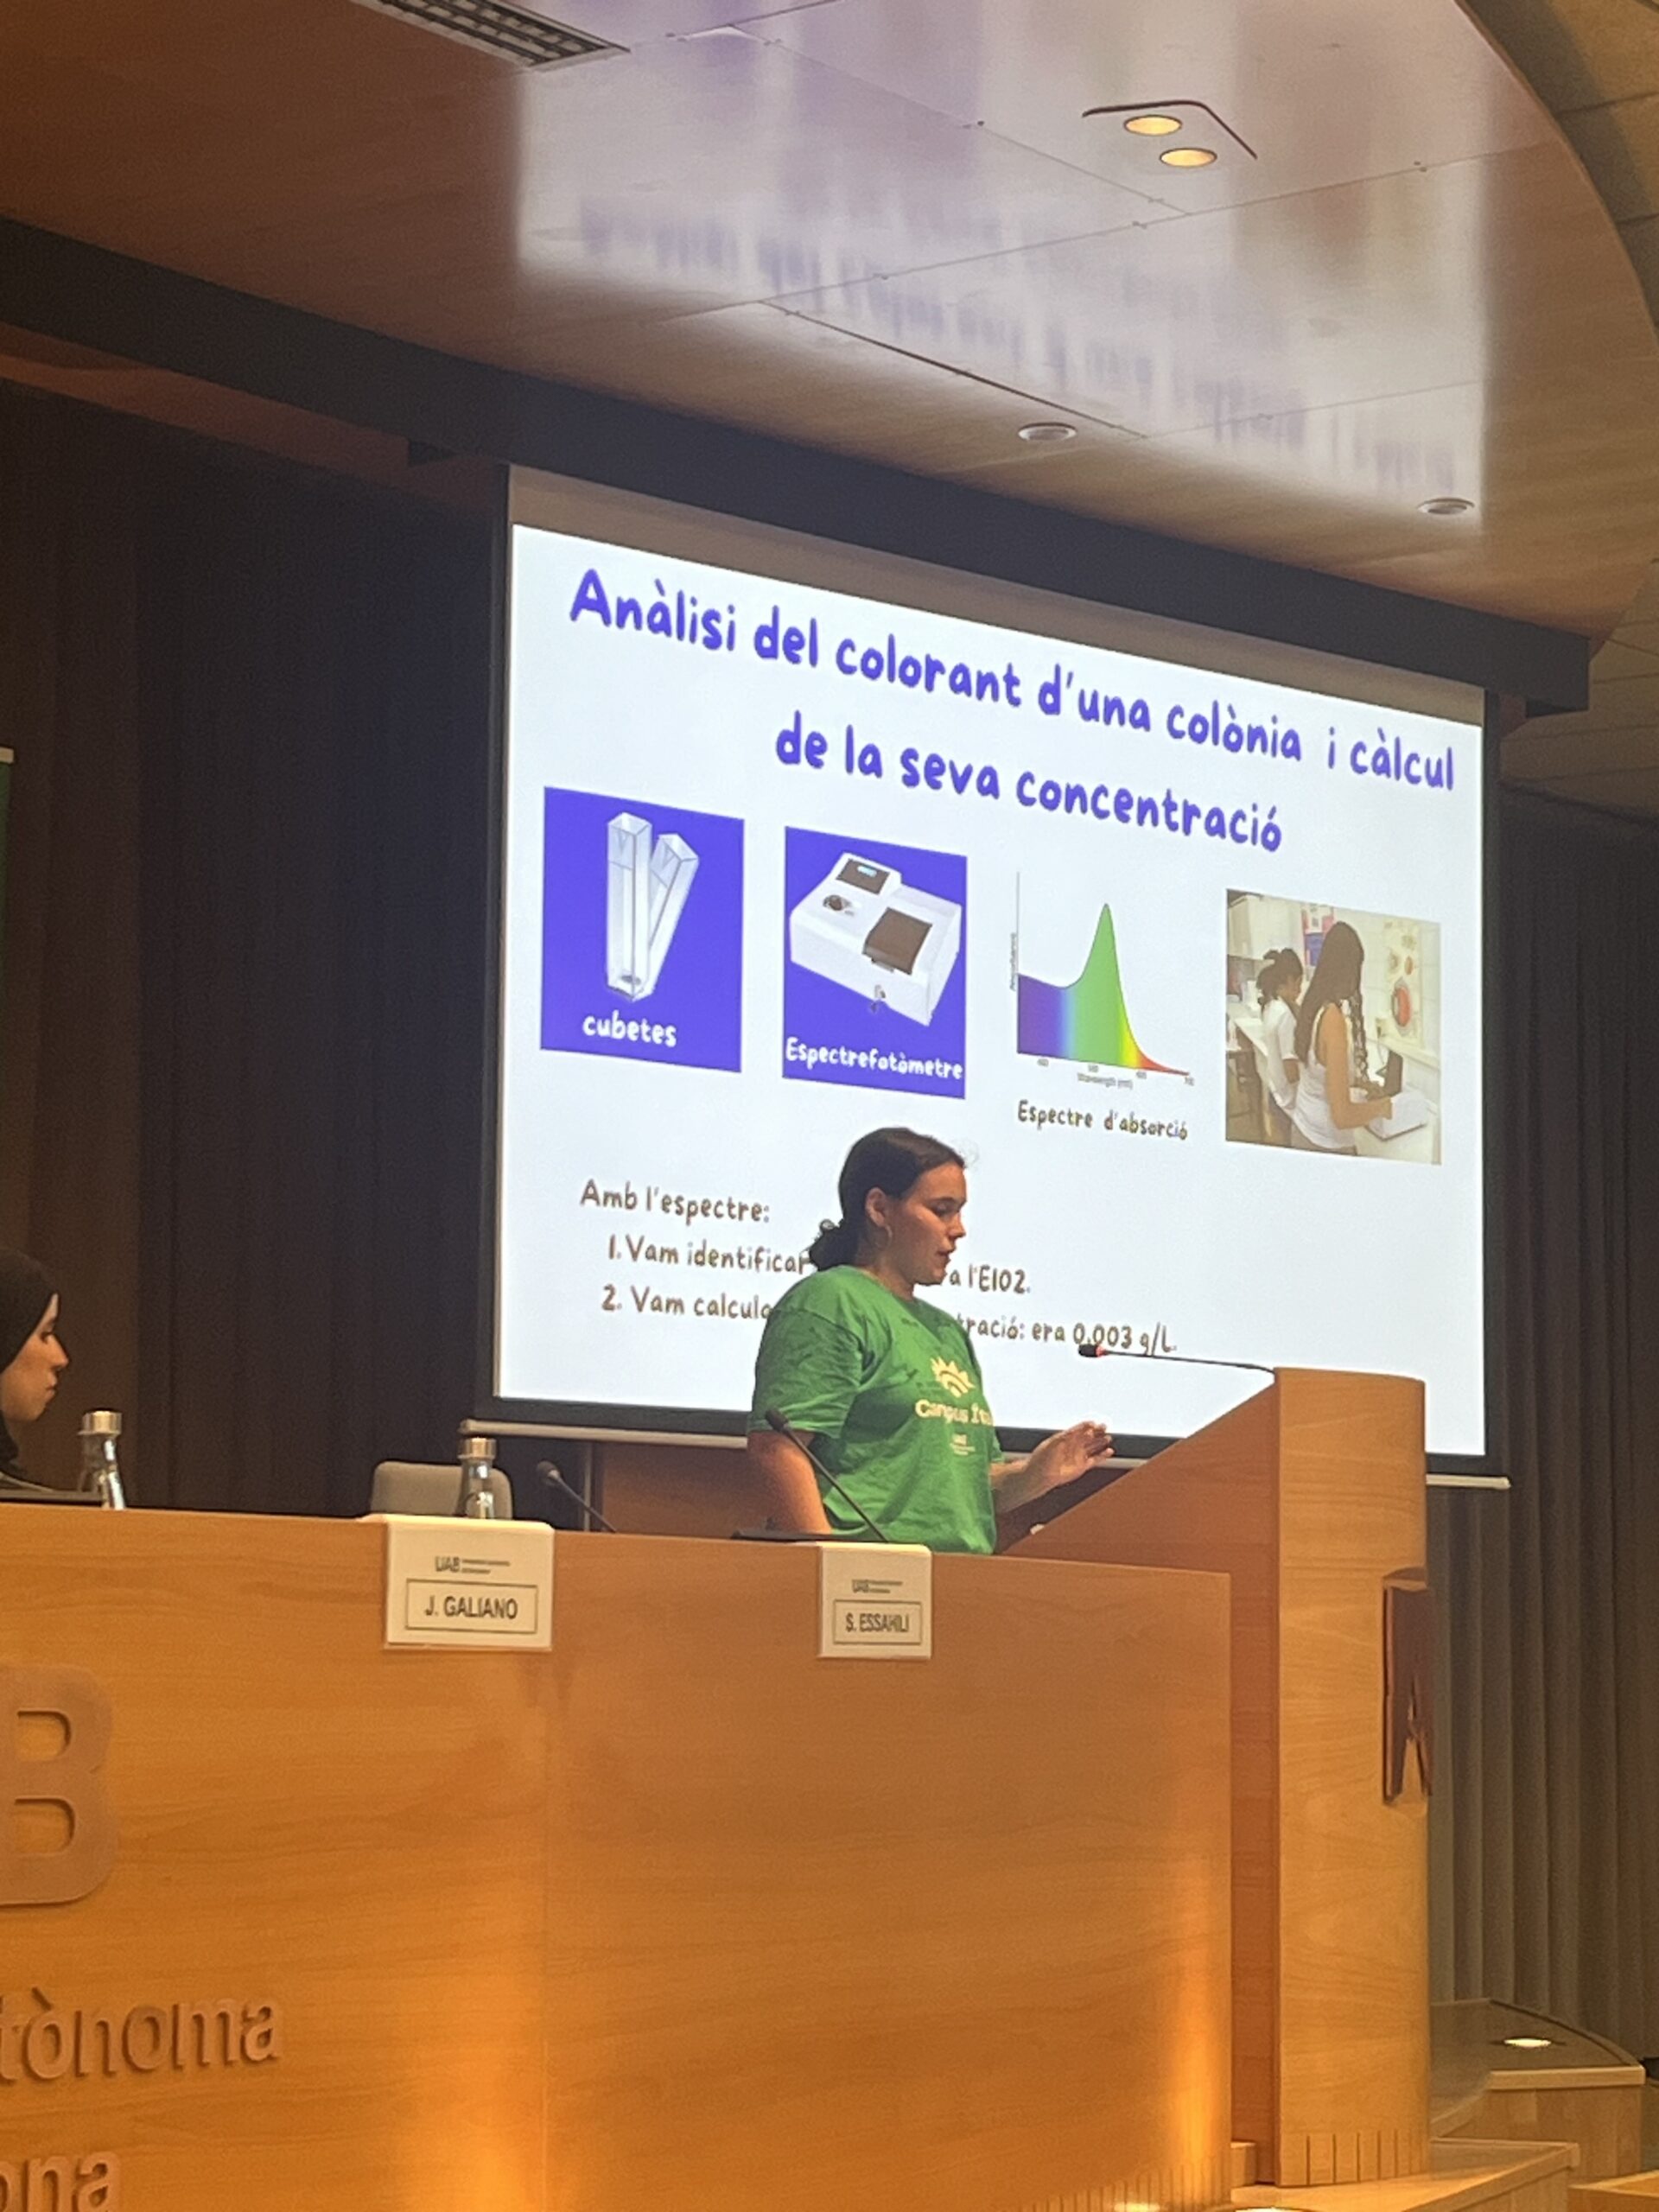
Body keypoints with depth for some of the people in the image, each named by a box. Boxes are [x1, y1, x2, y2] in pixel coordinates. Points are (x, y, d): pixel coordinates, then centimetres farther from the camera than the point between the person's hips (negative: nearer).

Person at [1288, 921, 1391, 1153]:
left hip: (1301, 1131, 8)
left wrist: (1360, 1083, 18)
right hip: (1325, 1145, -8)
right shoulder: (1334, 1018, -24)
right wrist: (1381, 1107, -9)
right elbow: (1342, 1116, -25)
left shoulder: (1311, 1006, -1)